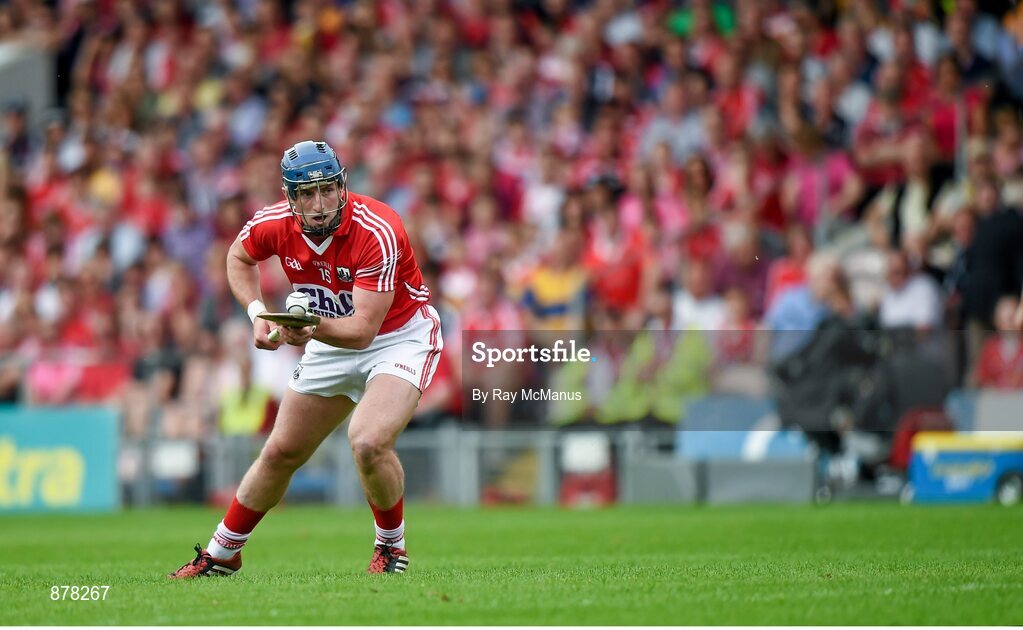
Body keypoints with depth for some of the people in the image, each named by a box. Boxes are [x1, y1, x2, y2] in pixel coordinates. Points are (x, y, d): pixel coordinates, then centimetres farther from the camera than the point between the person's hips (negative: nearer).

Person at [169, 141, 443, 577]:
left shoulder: (377, 232, -33)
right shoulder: (273, 224, -17)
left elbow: (363, 330, -36)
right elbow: (238, 257, 8)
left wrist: (315, 328, -54)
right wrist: (257, 312, -7)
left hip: (399, 339, -5)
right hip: (332, 341, 5)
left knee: (368, 442, -29)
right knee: (281, 453, 10)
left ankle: (391, 547, -3)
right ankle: (221, 555, 28)